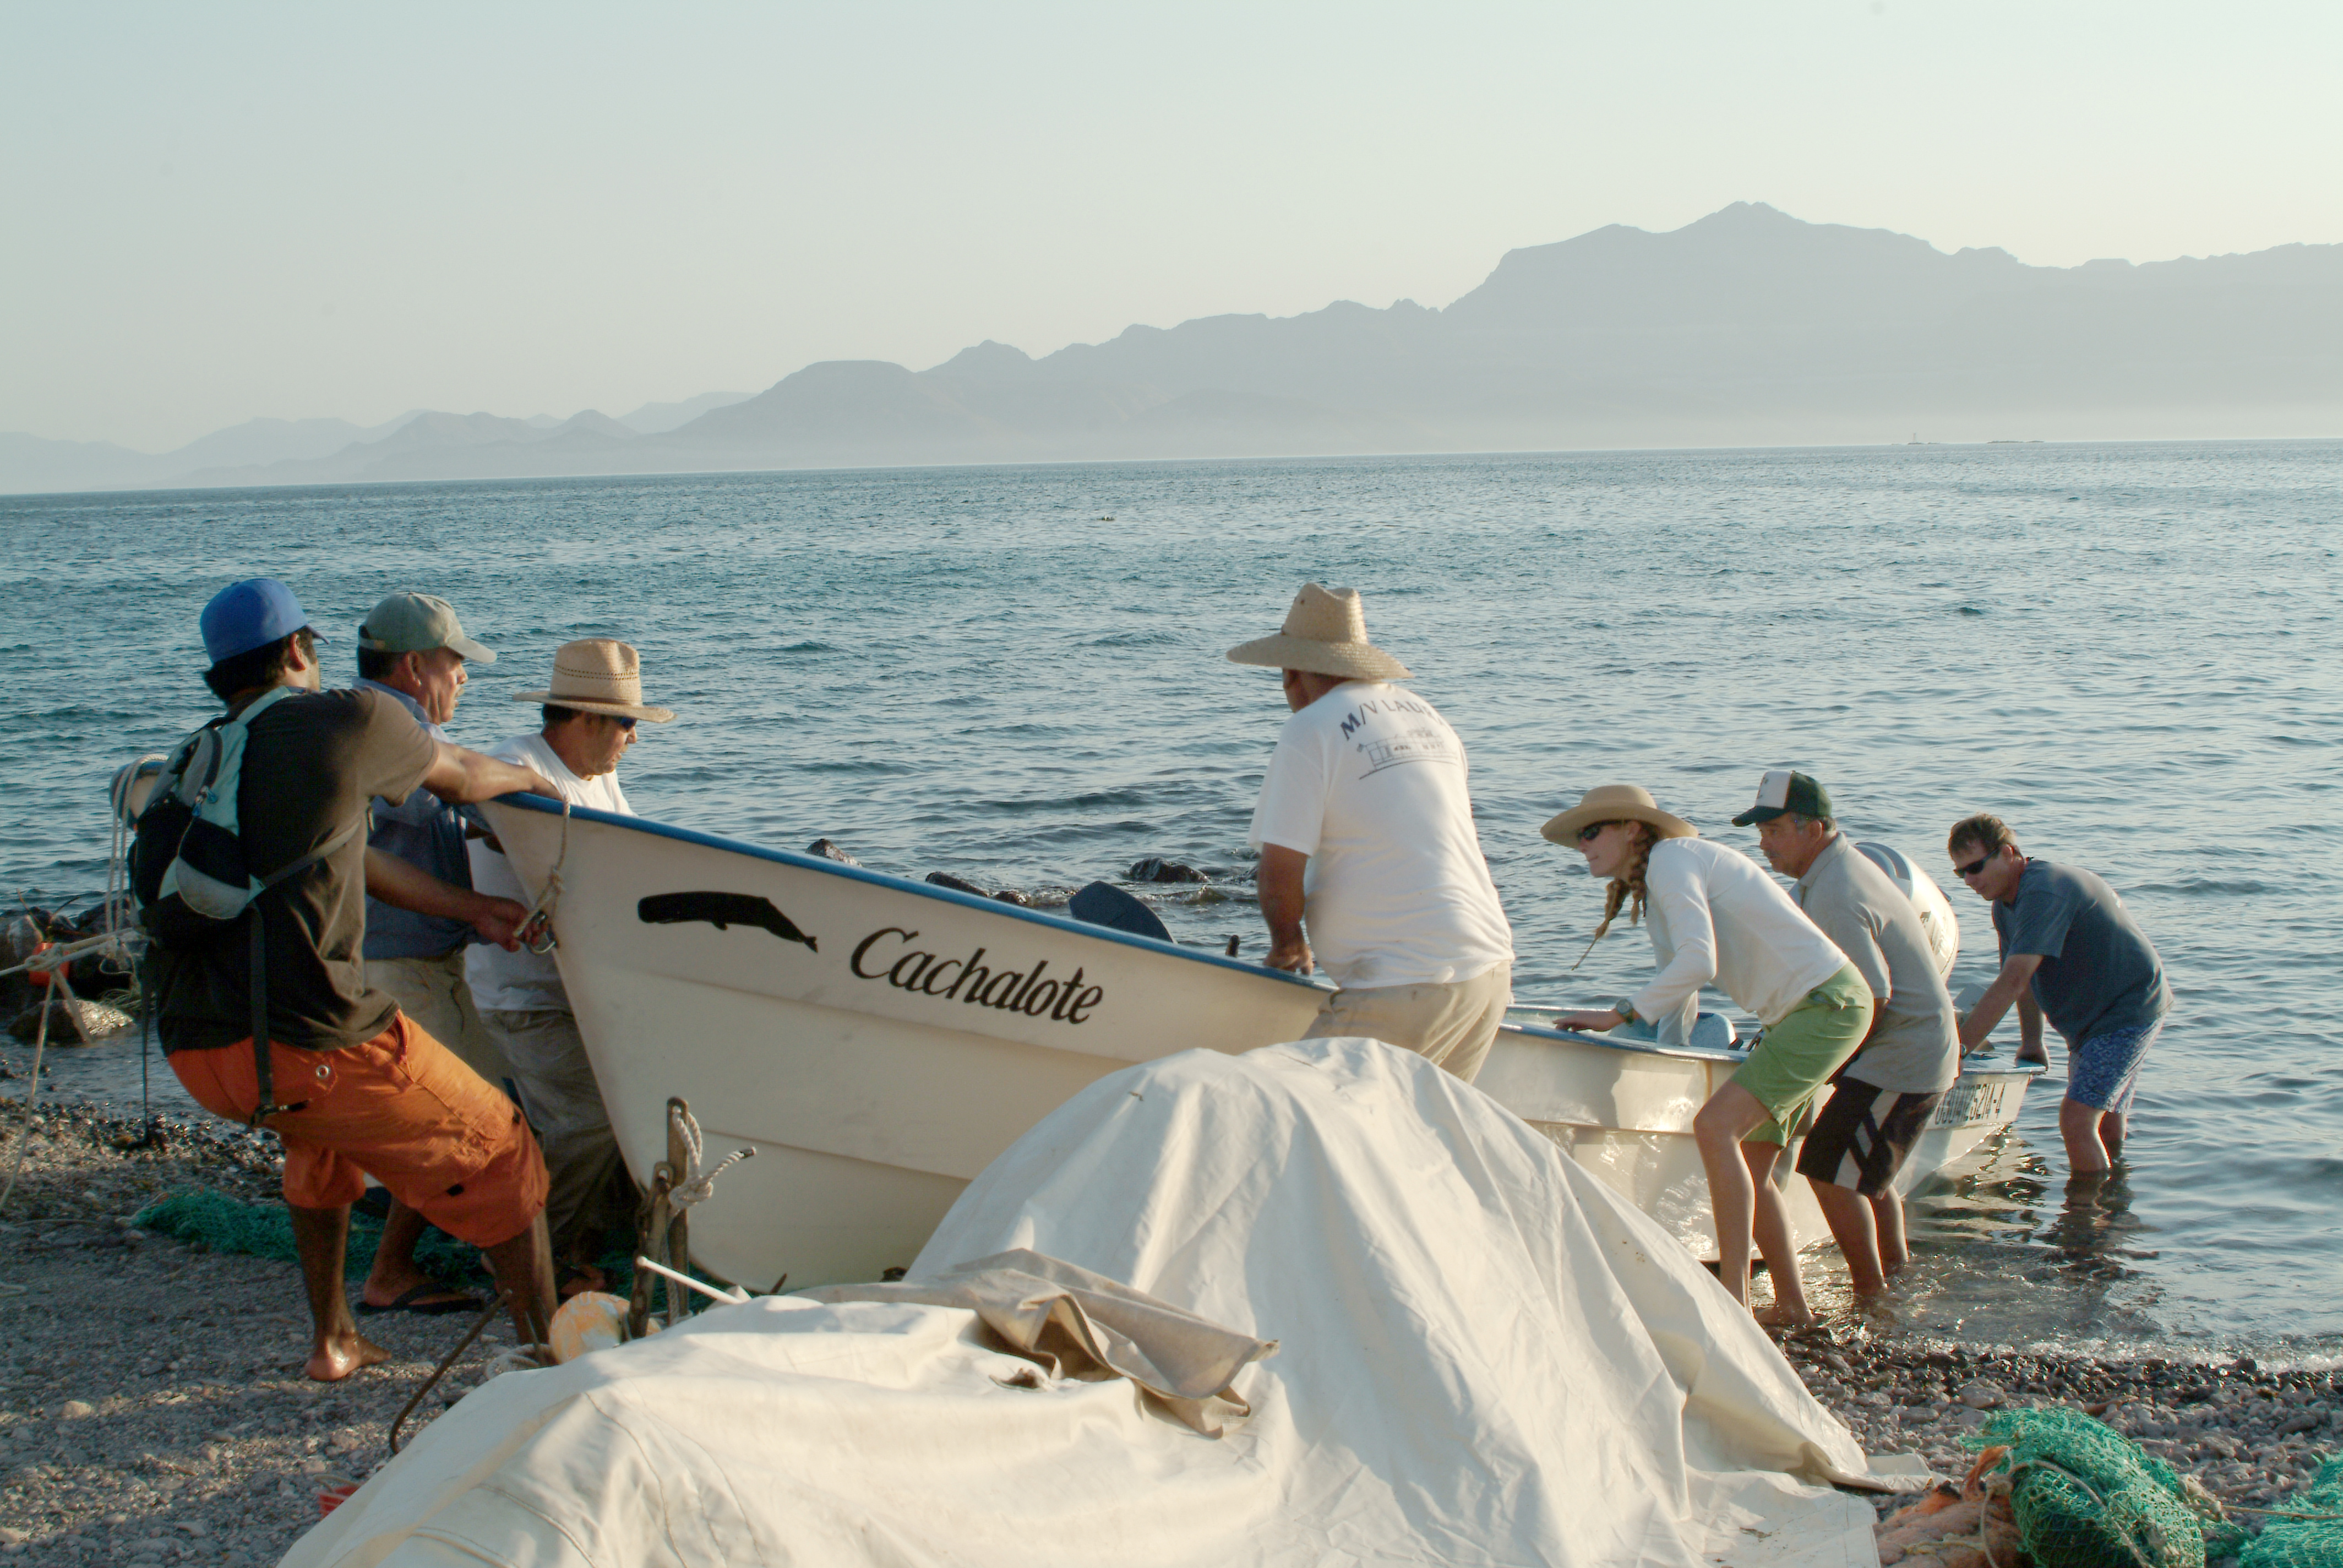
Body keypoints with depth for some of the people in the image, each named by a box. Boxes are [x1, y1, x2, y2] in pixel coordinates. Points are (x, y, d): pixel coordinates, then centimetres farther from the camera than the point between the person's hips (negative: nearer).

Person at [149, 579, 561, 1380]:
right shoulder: (349, 721, -2)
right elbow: (463, 777, 17)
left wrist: (471, 908, 33)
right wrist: (534, 779, 39)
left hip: (195, 1054, 8)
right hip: (309, 1042, -7)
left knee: (321, 1127, 38)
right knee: (497, 1154, 10)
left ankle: (331, 1338, 42)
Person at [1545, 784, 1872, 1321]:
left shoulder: (1670, 857, -11)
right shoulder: (1650, 892, 17)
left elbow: (1698, 963, -24)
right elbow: (1677, 1016, 23)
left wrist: (1619, 1014, -20)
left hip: (1828, 1004, -10)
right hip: (1798, 1014, 10)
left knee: (1716, 1126, -22)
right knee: (1749, 1166, 10)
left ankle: (1734, 1299, -24)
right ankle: (1791, 1303, 17)